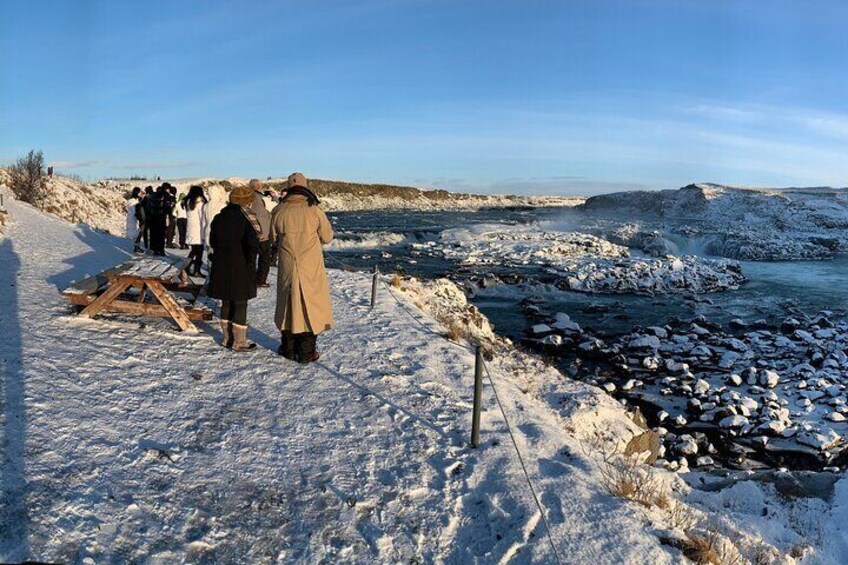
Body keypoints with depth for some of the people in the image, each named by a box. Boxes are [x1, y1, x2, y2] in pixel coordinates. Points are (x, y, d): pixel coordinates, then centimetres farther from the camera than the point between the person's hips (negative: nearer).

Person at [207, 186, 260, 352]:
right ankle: (239, 341, 8)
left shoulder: (219, 218, 7)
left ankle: (226, 337, 26)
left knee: (226, 302, 17)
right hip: (241, 267, -6)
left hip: (221, 266, 6)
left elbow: (212, 241, 13)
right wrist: (250, 260, -11)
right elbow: (253, 243, -23)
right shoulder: (247, 217, -13)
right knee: (240, 304, 4)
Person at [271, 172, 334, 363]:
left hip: (287, 267, 2)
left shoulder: (279, 211, -4)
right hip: (311, 268, -2)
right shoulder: (314, 210, -11)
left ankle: (288, 348, 25)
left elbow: (274, 238, 8)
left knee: (288, 304, 16)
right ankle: (307, 351, 11)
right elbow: (327, 236, -1)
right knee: (310, 305, 8)